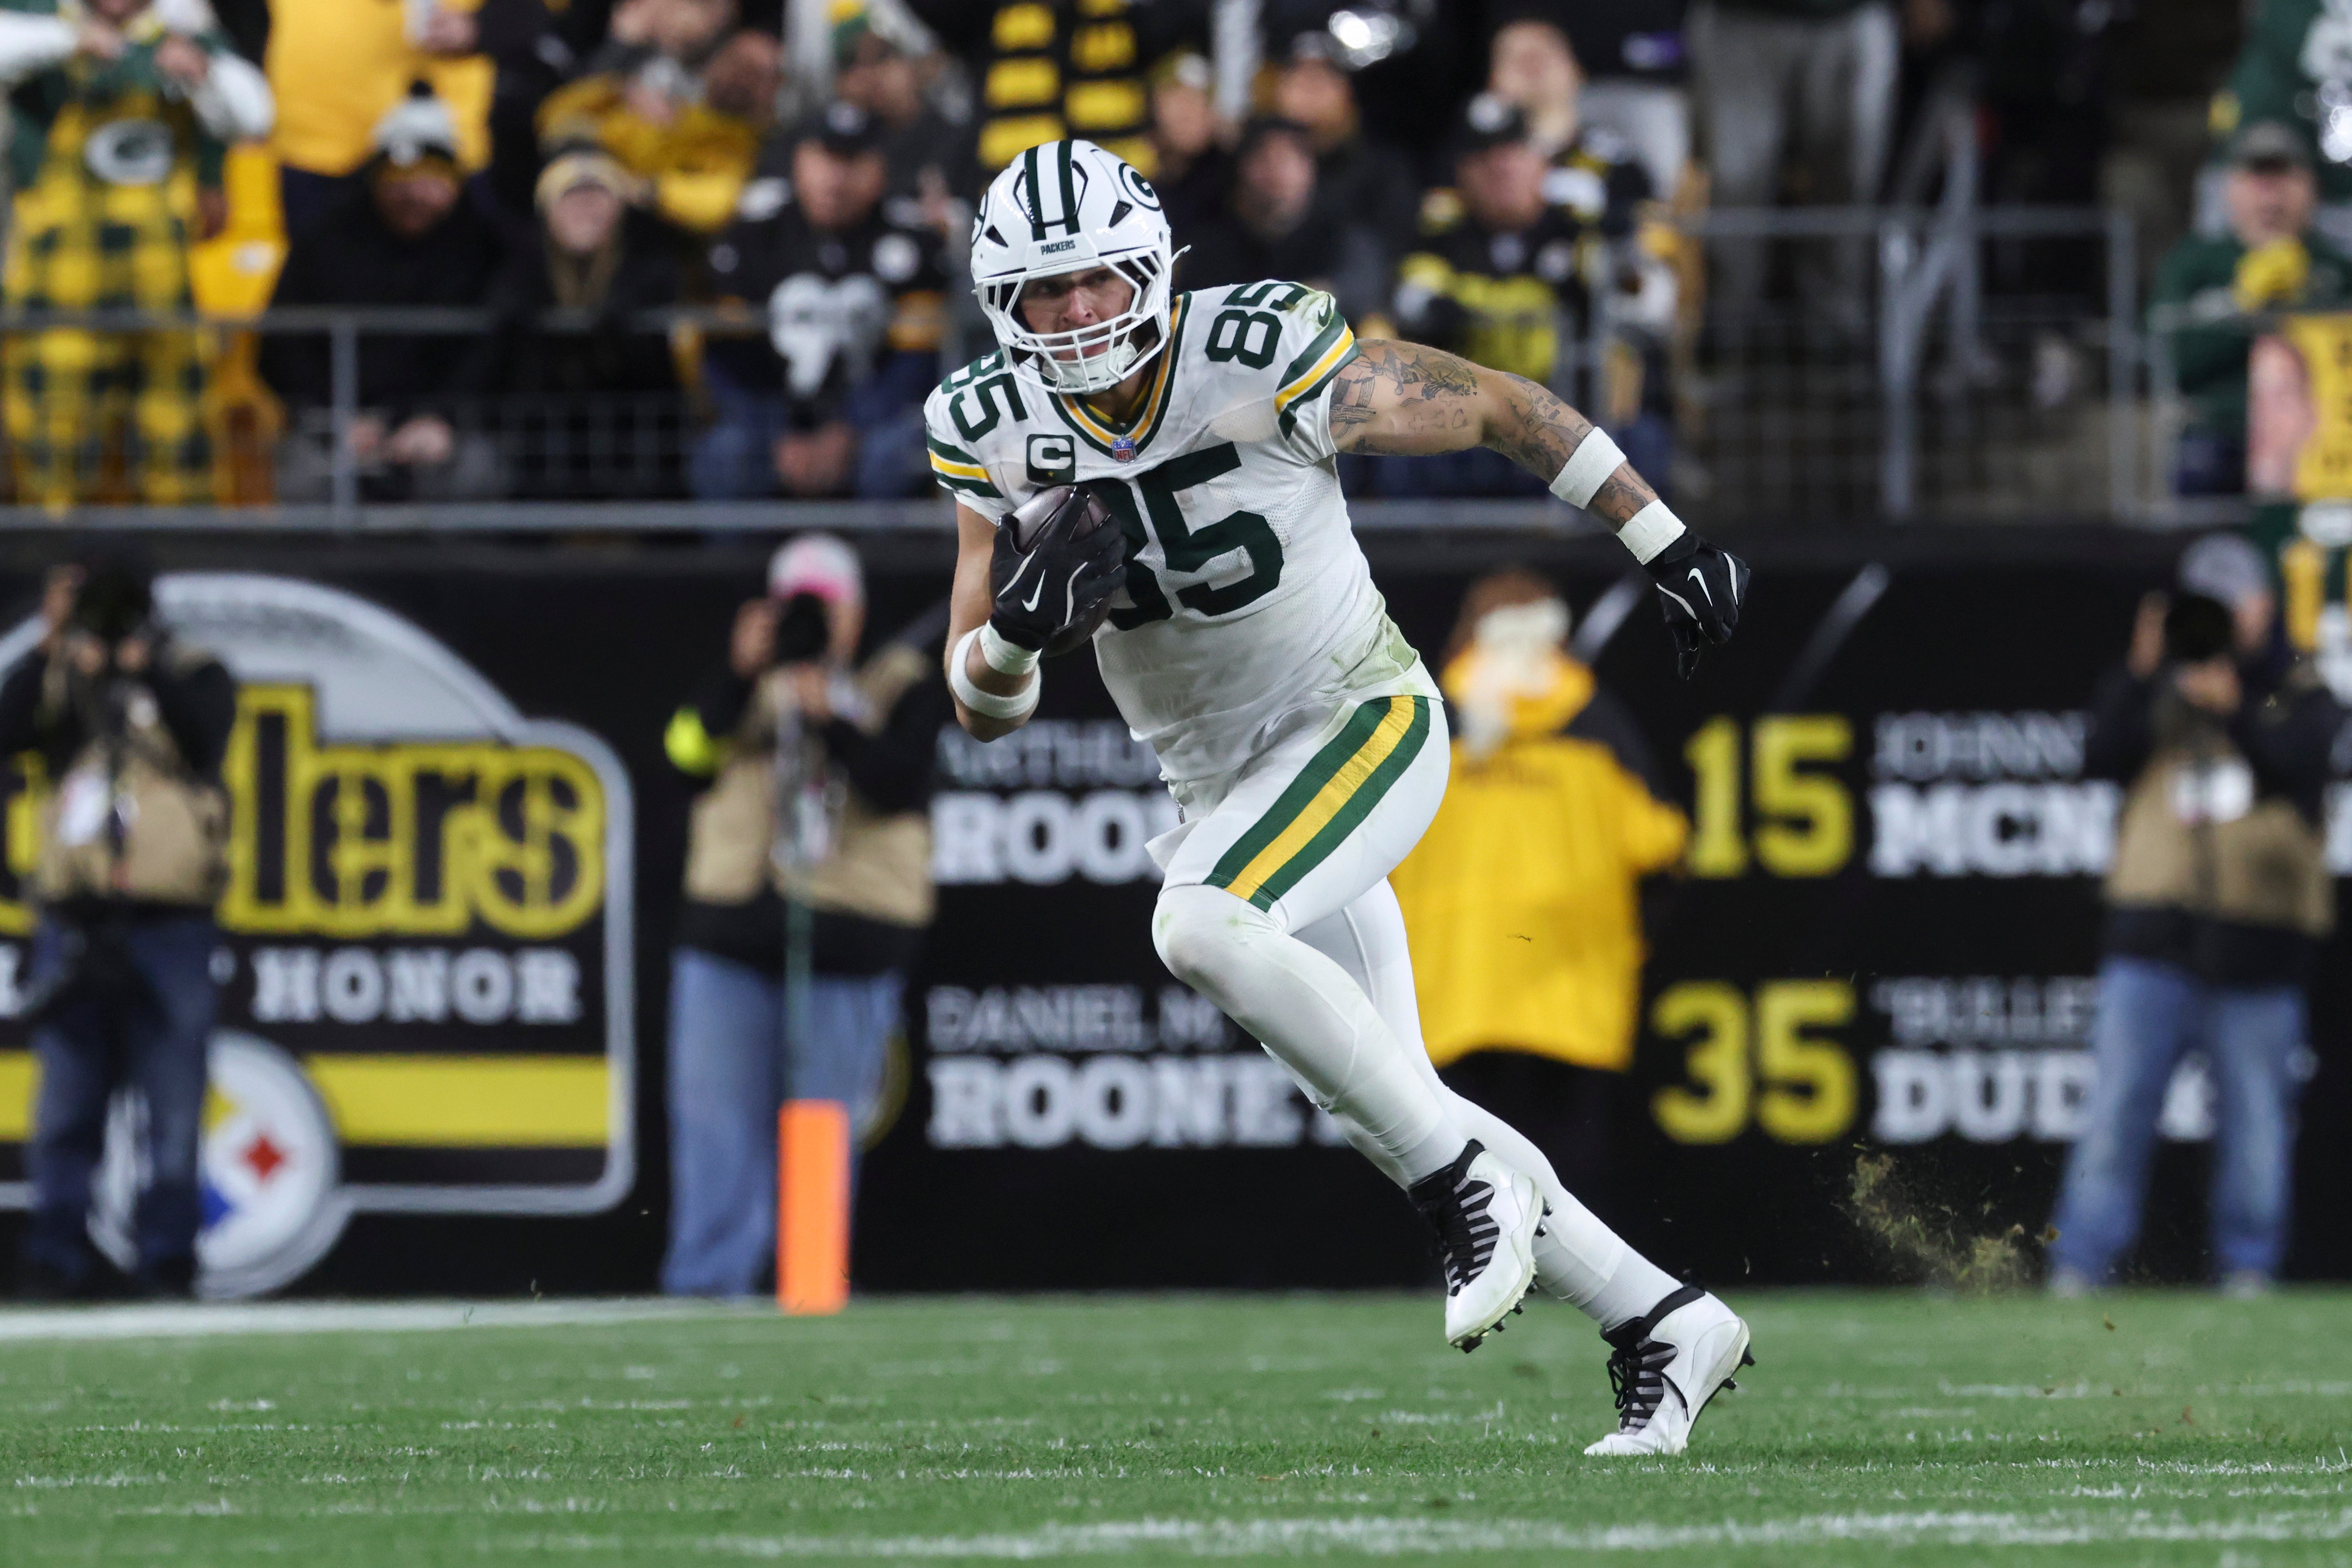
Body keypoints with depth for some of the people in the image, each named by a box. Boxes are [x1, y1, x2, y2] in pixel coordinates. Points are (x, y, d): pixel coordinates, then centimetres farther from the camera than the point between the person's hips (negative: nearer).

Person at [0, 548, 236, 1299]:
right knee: (65, 1103, 1)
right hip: (73, 923, 2)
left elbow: (205, 741, -11)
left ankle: (165, 1258, 3)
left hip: (168, 924, -2)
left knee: (173, 1109, -2)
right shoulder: (62, 678, 12)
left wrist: (149, 673, -18)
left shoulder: (193, 675, 8)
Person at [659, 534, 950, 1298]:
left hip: (846, 947, -2)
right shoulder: (750, 684, 15)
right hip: (729, 942, 2)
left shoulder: (901, 688, 8)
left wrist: (833, 721, -22)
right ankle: (705, 1285, -4)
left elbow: (899, 784, -10)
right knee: (716, 1120, -4)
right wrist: (741, 674, -16)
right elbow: (692, 751, -4)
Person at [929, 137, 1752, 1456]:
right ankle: (1665, 1325, 17)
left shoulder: (1268, 360, -21)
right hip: (1221, 780, 6)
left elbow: (1508, 409, -8)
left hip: (1362, 723, -6)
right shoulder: (993, 432, -7)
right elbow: (983, 708, -3)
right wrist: (1015, 631, -26)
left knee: (1203, 929, -32)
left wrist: (1670, 547, -3)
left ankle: (1472, 1184, -20)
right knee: (1387, 1118, 5)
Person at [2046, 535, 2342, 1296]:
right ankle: (2077, 1272, -3)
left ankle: (2249, 1270, 14)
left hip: (2258, 948, -1)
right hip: (2153, 944, 1)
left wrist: (2234, 713, -29)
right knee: (2115, 1110, -5)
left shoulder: (2302, 695, 7)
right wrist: (2140, 678, -17)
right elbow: (2102, 760, -4)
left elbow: (2298, 766, -12)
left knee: (2256, 1119, 3)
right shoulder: (2160, 685, 11)